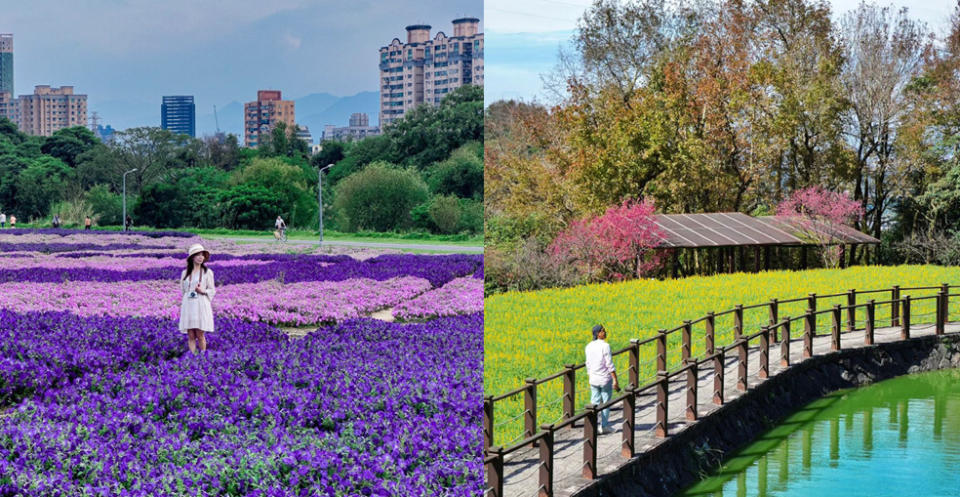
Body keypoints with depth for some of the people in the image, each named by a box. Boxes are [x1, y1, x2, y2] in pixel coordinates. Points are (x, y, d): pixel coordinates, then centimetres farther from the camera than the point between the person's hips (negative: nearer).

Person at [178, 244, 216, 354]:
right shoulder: (185, 273, 10)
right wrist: (182, 306, 15)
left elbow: (212, 291, 6)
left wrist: (203, 291, -13)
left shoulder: (208, 272, 4)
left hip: (201, 306, -2)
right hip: (188, 306, 2)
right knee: (191, 336, 2)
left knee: (200, 335, -3)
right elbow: (182, 291, 17)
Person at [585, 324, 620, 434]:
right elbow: (609, 364, -16)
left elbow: (588, 365, 9)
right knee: (606, 402, 9)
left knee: (594, 402, 10)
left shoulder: (589, 347, 2)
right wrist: (615, 380, -12)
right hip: (605, 379, -5)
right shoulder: (605, 346, -16)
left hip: (594, 379, 5)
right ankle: (604, 426, 15)